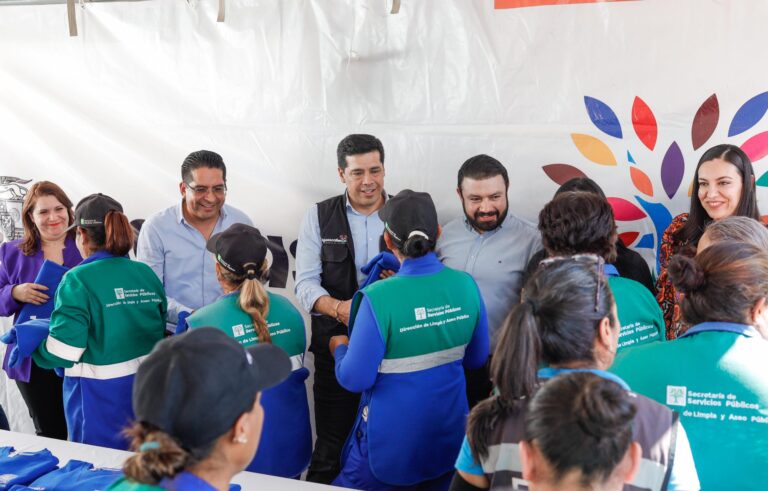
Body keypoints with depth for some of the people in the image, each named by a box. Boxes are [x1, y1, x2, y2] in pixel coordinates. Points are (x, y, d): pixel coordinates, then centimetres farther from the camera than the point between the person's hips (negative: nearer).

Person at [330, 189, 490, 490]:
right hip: (449, 437, 5)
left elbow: (355, 379, -18)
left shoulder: (379, 299, -24)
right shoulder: (466, 285, -9)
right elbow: (477, 359, 4)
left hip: (391, 445, -4)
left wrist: (340, 349, 2)